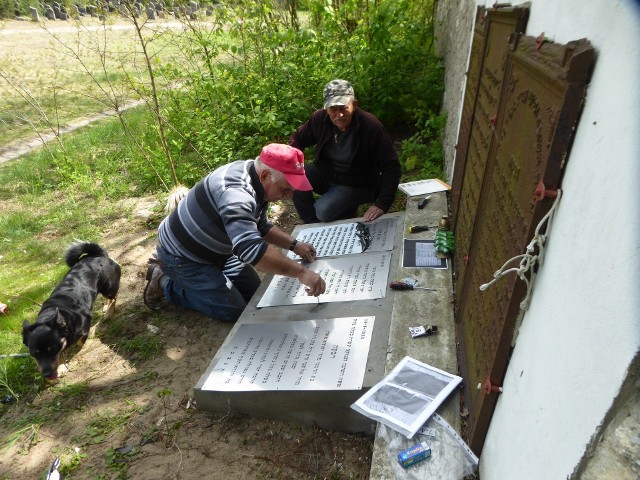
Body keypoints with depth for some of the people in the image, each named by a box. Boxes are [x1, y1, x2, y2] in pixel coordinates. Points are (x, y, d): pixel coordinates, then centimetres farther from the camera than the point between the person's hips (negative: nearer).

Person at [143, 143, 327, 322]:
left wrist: (294, 245, -3)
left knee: (254, 292, 12)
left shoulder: (255, 182, -5)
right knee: (234, 311, -7)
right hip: (182, 256, -9)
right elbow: (251, 248, -51)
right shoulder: (235, 192, -37)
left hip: (211, 250, 9)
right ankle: (165, 283, 6)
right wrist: (300, 271, -47)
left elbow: (261, 226, 10)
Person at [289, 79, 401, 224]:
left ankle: (348, 212, 7)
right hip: (325, 174, 5)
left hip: (356, 185, -5)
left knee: (324, 211, -30)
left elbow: (391, 167, -21)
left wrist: (382, 205, -29)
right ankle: (313, 225, -2)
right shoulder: (319, 118, -11)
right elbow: (298, 139, 7)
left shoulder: (371, 126, -24)